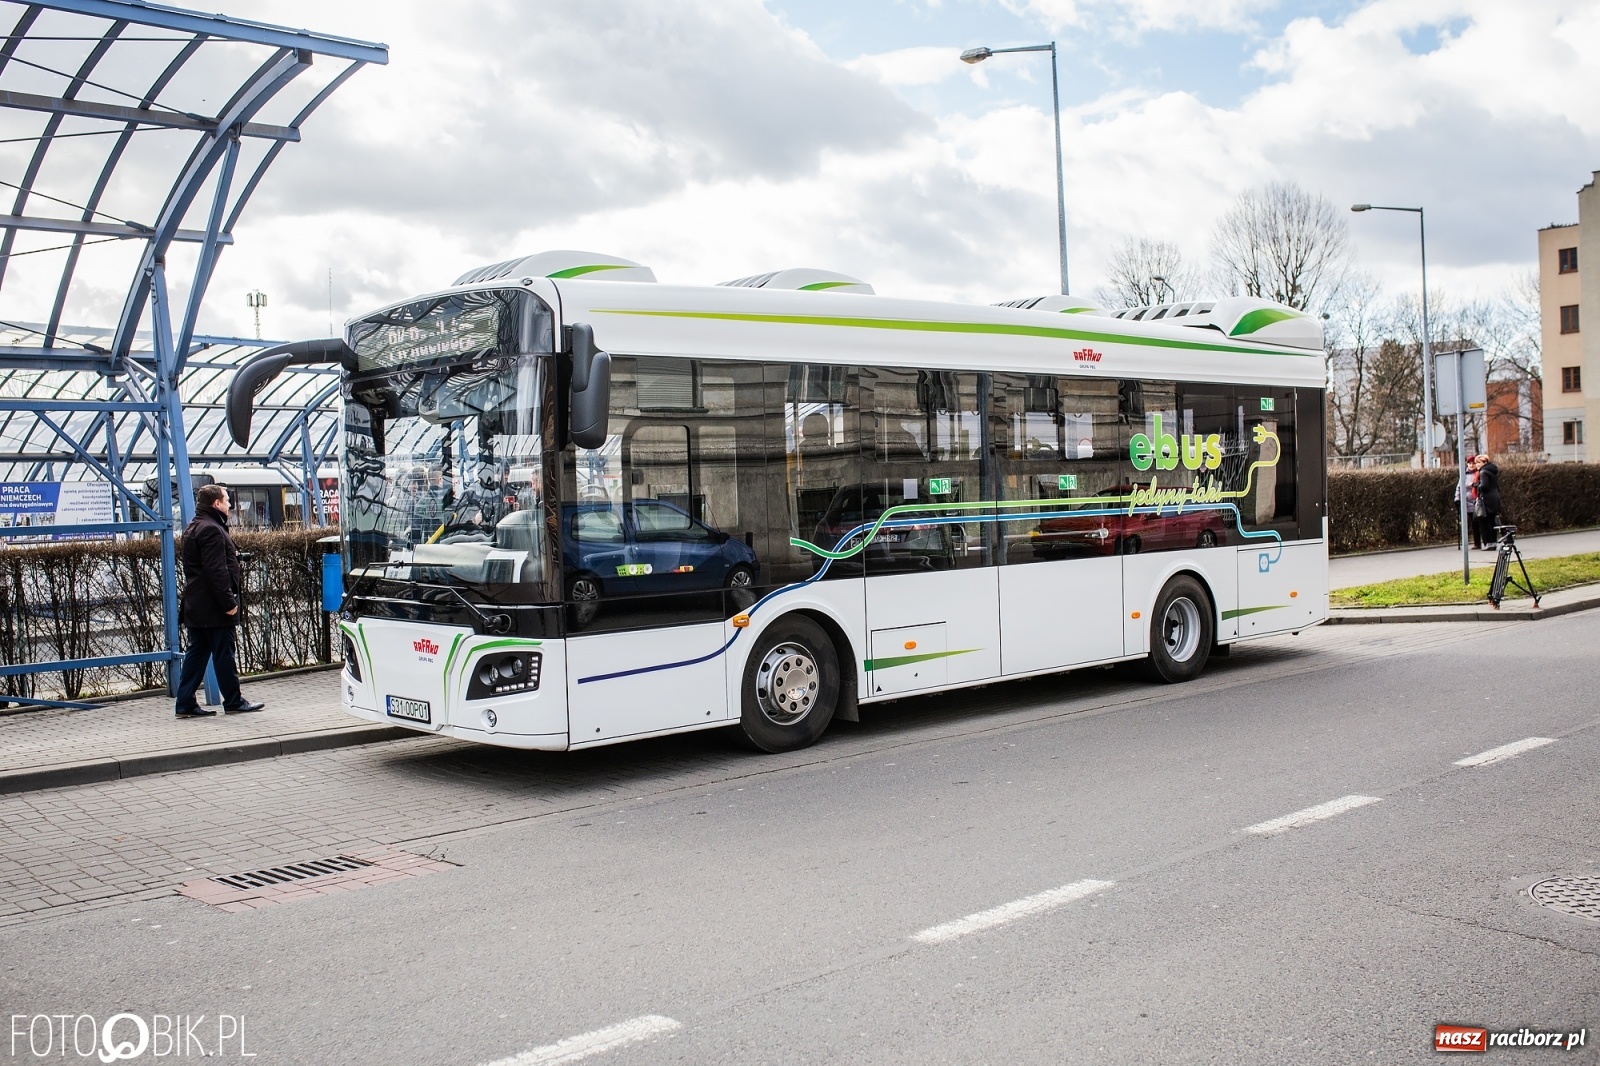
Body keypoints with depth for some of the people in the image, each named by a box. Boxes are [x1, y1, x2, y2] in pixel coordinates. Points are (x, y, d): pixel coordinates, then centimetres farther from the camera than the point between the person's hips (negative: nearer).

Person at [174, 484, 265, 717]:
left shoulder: (193, 528, 17)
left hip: (196, 605, 10)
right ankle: (233, 701, 7)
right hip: (213, 608, -10)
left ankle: (185, 703, 10)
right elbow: (216, 571, -23)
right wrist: (229, 602, -21)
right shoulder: (211, 530, -17)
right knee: (223, 654, -1)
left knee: (196, 654, 10)